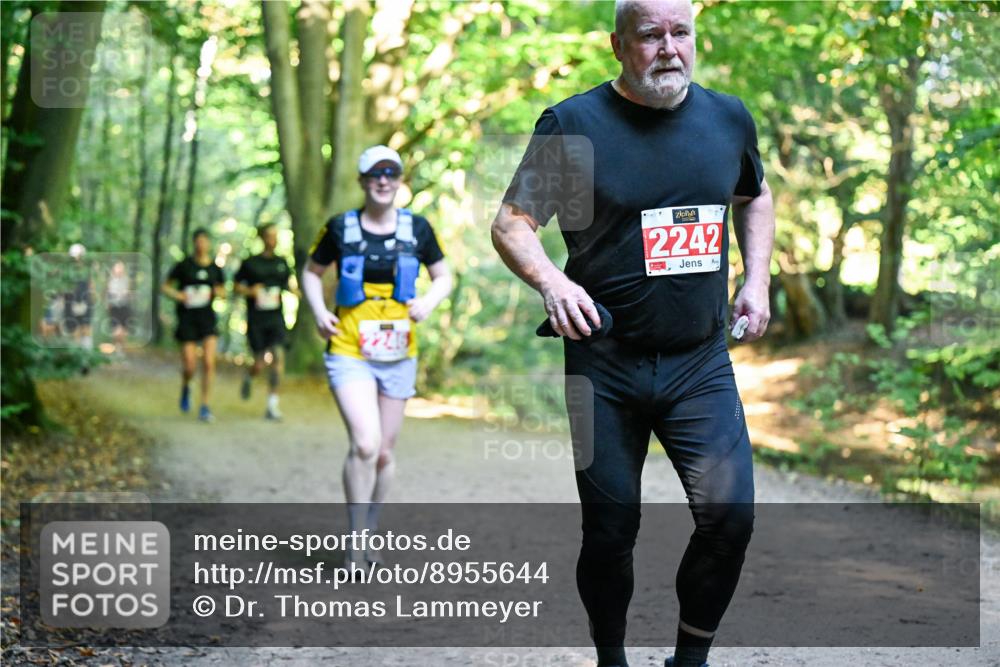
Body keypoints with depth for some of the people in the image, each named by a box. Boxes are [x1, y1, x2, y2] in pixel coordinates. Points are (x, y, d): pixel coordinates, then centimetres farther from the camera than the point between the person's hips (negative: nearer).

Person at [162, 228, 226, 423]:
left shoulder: (215, 267, 5)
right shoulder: (184, 265, -3)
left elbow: (223, 291, 18)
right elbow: (166, 286, 6)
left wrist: (219, 293, -5)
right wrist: (177, 295, -13)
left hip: (207, 317, 2)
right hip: (187, 318, -2)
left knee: (209, 362, -12)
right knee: (190, 366, -4)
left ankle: (205, 407, -6)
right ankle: (185, 388, 32)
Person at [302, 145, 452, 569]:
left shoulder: (416, 228, 3)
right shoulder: (340, 227, -1)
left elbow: (444, 276, 12)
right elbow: (312, 272, 12)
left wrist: (429, 301, -9)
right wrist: (319, 311, -4)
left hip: (398, 355, 3)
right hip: (349, 353, -3)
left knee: (384, 453, 9)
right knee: (364, 444, -19)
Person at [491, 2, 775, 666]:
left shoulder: (729, 117, 6)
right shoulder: (573, 124, -6)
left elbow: (755, 196, 26)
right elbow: (511, 223, -3)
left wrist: (757, 279, 13)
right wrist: (552, 282, -21)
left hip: (702, 363, 3)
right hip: (606, 366, -2)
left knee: (730, 514, -8)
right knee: (610, 530, 3)